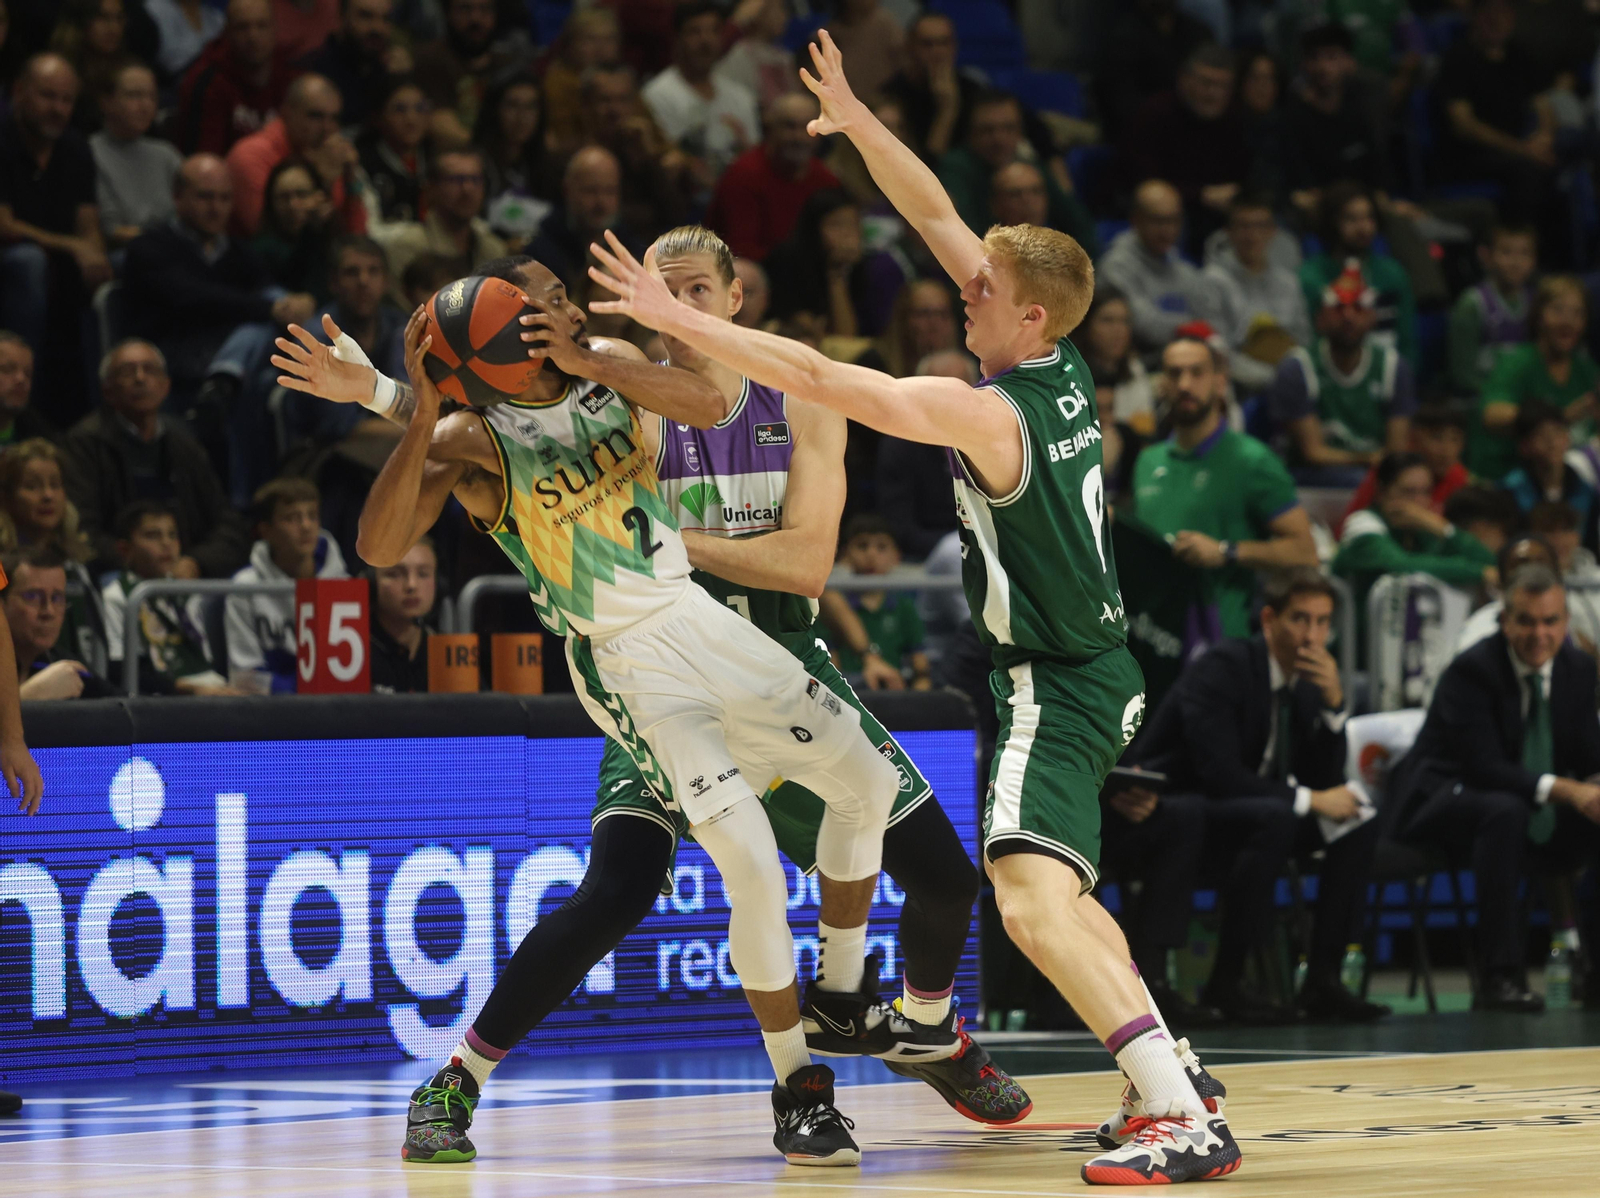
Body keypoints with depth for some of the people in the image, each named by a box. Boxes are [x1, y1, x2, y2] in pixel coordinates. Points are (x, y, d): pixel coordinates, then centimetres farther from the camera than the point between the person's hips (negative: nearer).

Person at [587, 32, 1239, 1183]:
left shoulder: (986, 414, -22)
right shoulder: (1063, 366, 1)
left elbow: (817, 376, -25)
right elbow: (940, 221, 7)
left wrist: (676, 318, -22)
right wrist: (857, 123, 2)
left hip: (1058, 688, -10)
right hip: (1098, 670, 10)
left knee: (1032, 902, -23)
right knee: (1060, 893, 26)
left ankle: (1188, 1124, -31)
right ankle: (1171, 1074, 34)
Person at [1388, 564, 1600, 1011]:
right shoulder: (1471, 671, -19)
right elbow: (1484, 766, -27)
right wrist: (1563, 790, -39)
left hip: (1534, 806, 7)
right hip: (1441, 802, -7)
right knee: (1506, 811, -39)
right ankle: (1497, 976, -40)